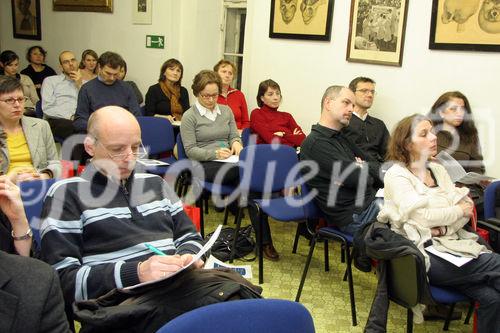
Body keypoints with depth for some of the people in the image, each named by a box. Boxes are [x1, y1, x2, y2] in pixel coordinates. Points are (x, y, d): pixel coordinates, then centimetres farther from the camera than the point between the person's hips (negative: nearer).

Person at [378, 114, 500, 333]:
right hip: (425, 252, -5)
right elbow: (422, 216, -12)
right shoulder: (397, 174, -3)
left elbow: (465, 211, 10)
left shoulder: (439, 170, 17)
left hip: (454, 243, 6)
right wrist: (460, 210, 1)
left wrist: (443, 228, -10)